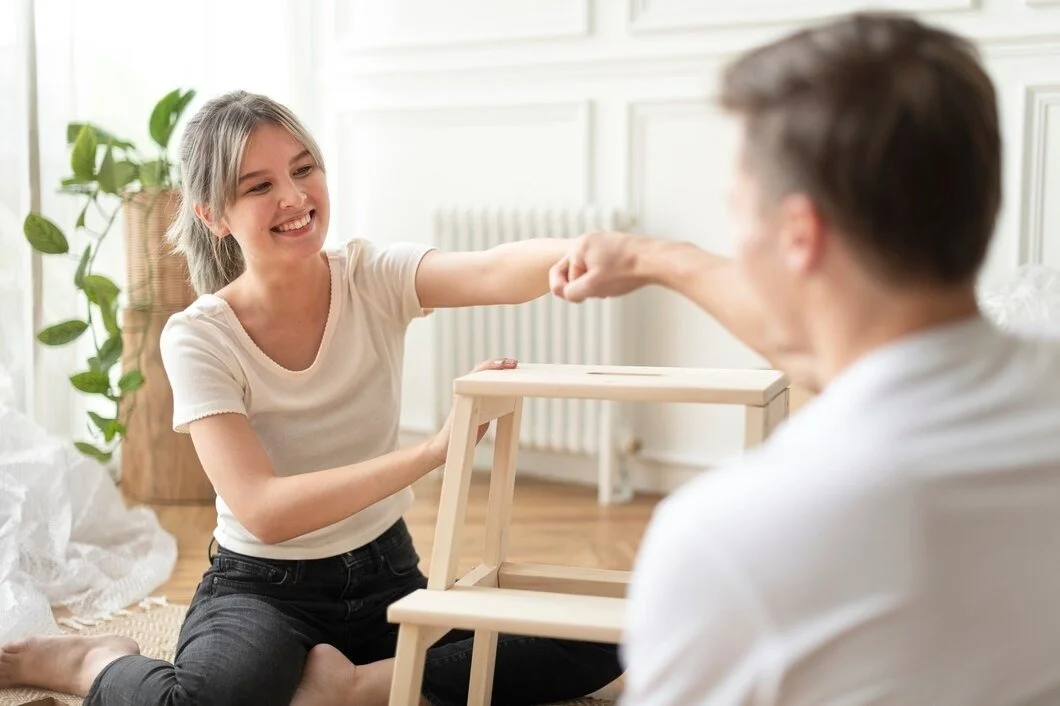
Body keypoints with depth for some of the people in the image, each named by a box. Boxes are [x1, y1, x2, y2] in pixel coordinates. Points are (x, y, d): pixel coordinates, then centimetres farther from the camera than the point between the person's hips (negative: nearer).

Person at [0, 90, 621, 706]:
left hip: (388, 576, 3)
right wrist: (434, 450, -35)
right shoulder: (199, 338, -13)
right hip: (263, 591, -3)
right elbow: (264, 511, -25)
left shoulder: (373, 280, -8)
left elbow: (495, 272, -29)